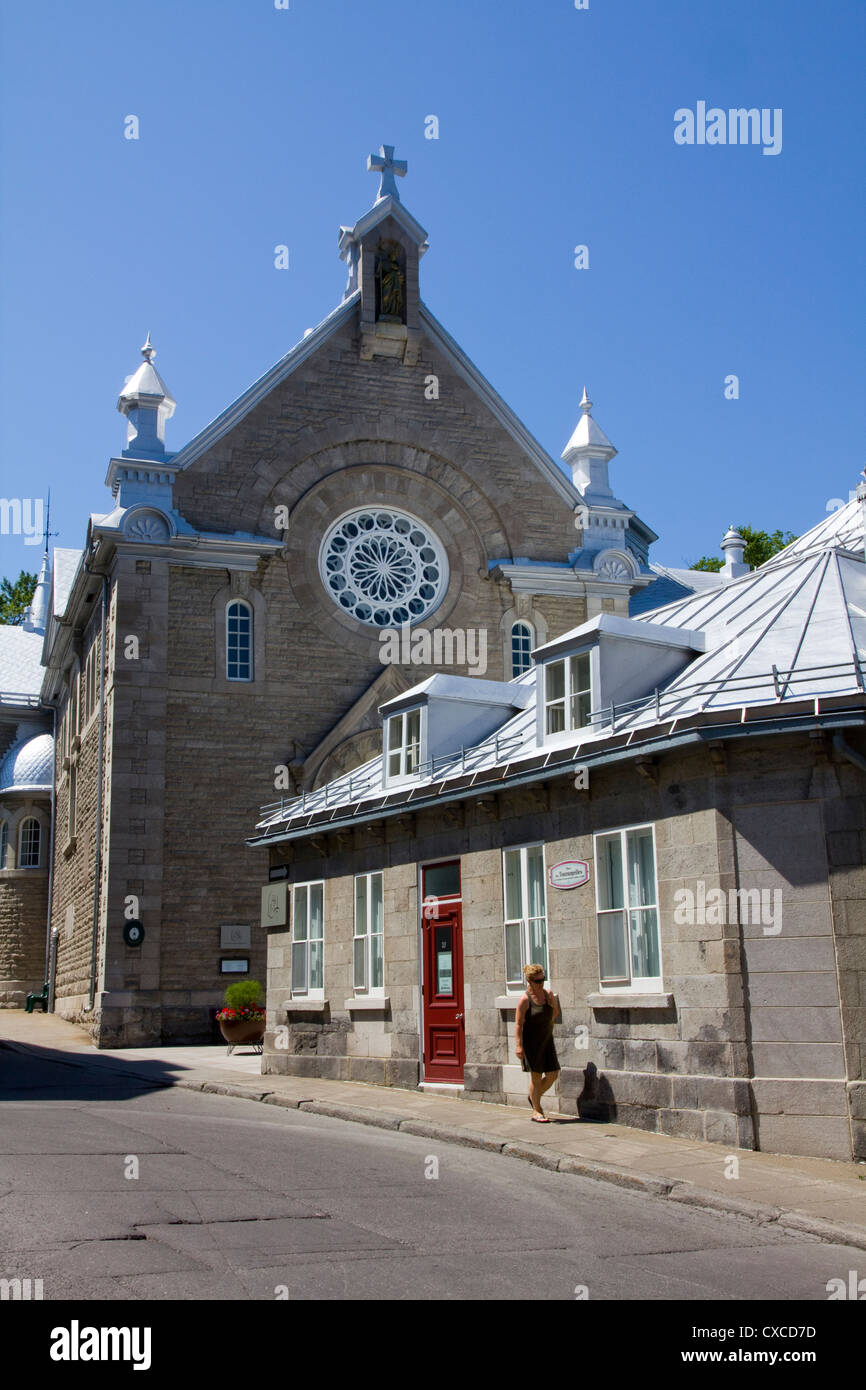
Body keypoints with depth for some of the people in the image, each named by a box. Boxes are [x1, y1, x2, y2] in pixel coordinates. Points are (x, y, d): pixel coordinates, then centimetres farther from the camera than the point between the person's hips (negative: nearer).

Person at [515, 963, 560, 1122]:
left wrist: (552, 1001, -3)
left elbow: (555, 1013, 17)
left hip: (546, 1039, 6)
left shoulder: (548, 994, 3)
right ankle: (536, 1111, 14)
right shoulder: (525, 999, -14)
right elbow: (518, 1024, -15)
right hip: (531, 1042, -6)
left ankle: (534, 1097, 29)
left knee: (553, 1074, 4)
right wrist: (519, 1046, -20)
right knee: (536, 1076, 0)